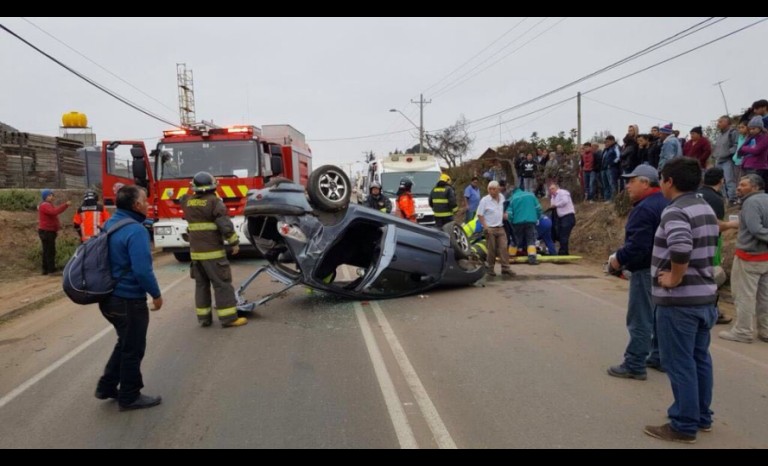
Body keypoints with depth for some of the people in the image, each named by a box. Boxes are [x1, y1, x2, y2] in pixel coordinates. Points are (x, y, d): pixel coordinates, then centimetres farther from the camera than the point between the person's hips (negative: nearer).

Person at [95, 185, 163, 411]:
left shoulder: (110, 224, 7)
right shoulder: (135, 231, -23)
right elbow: (142, 270, -28)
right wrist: (156, 294, -14)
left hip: (109, 297, 9)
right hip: (129, 300, -9)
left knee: (125, 343, 26)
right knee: (133, 349, 8)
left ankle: (107, 387, 33)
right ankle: (130, 397, 21)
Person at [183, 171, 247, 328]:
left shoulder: (188, 202, 7)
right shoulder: (214, 201, -12)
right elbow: (226, 225, -17)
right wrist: (234, 242, -9)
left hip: (195, 251, 6)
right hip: (213, 251, -6)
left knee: (201, 284, 13)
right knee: (222, 284, -3)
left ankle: (204, 317, 16)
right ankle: (228, 318, -3)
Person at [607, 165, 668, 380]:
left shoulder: (645, 208, -21)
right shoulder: (665, 203, 11)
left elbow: (637, 246, -27)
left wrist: (619, 258, -12)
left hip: (646, 270, -10)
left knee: (640, 319, -4)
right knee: (659, 316, 17)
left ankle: (634, 365, 1)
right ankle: (659, 357, 27)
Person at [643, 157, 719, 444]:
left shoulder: (675, 211, -18)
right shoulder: (706, 209, 13)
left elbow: (680, 247, -36)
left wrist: (675, 278, -22)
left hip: (679, 300, -10)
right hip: (705, 295, 10)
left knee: (679, 363, 0)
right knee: (699, 358, 18)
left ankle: (684, 426, 9)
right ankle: (702, 417, 30)